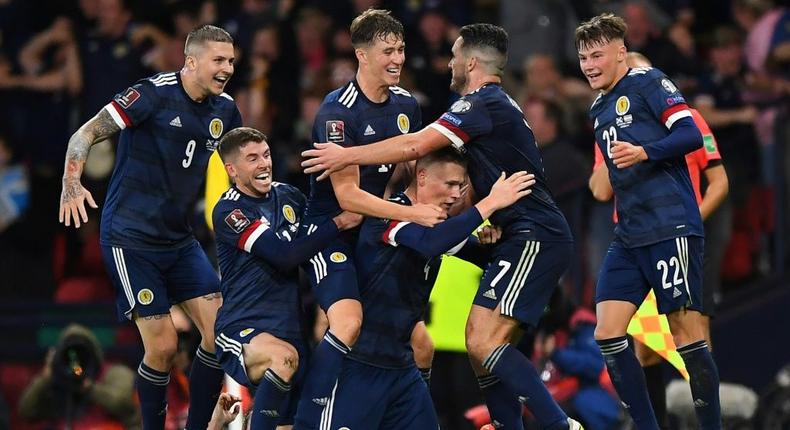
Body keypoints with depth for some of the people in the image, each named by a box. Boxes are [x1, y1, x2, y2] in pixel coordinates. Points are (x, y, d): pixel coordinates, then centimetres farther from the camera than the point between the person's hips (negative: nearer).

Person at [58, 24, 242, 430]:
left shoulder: (225, 109, 5)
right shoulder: (155, 93, -14)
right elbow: (86, 133, -14)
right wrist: (72, 182, -29)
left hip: (179, 240, 7)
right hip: (131, 239, -7)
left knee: (221, 331, -4)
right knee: (162, 346, -10)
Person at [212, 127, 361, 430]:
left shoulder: (287, 195, 11)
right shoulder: (228, 212, -9)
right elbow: (285, 255, -18)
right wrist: (339, 223, -14)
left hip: (290, 328, 7)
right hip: (242, 330, -7)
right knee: (284, 357, -38)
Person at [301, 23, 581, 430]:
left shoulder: (483, 104, -11)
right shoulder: (497, 105, 21)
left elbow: (414, 146, -18)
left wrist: (347, 155, -7)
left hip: (534, 238, -10)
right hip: (527, 238, 10)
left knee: (484, 343, -17)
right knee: (479, 341, 10)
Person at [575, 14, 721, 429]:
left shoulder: (647, 82, -4)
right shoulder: (598, 110, 21)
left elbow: (690, 134, -15)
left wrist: (644, 152, -28)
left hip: (671, 228, -8)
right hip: (628, 236, 8)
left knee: (685, 332, -8)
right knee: (607, 334, -2)